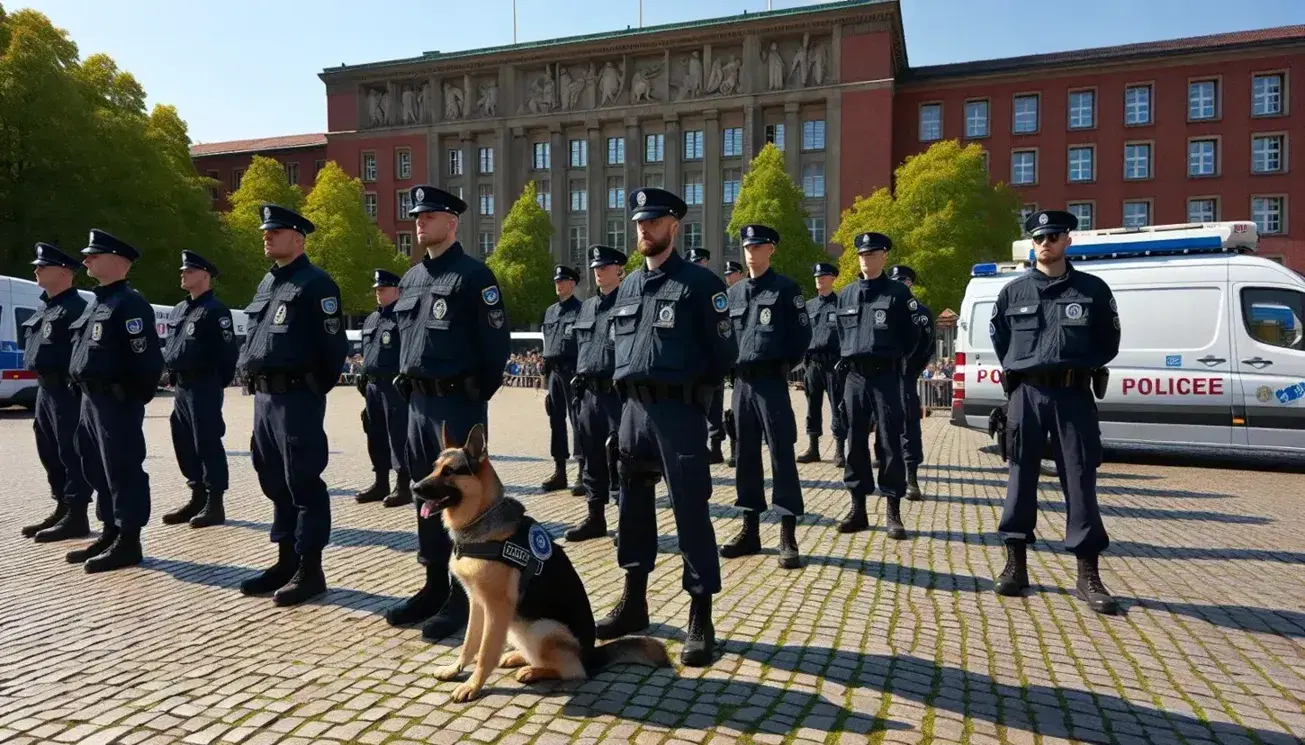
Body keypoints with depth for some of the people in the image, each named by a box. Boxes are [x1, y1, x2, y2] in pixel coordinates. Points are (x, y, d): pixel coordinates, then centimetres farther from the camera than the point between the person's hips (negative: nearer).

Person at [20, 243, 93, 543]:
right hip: (46, 389, 11)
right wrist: (42, 384, 19)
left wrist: (75, 389, -24)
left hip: (66, 391, -11)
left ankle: (76, 517, 1)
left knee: (72, 454, -5)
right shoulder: (46, 307, 19)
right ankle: (61, 510, 25)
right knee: (50, 453, 15)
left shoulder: (75, 308, -14)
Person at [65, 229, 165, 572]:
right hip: (92, 399, 10)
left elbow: (147, 358, -19)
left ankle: (128, 542, 4)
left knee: (123, 470, -4)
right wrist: (84, 390, 16)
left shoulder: (129, 303, -13)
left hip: (117, 401, -10)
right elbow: (83, 351, 23)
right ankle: (109, 534, 26)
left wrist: (137, 398, -14)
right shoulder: (97, 302, 18)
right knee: (98, 469, 15)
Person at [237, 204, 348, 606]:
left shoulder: (315, 284, -9)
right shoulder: (266, 283, 19)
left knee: (303, 483, -4)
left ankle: (310, 569, 5)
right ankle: (286, 561, 24)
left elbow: (333, 343, -12)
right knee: (275, 481, 14)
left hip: (297, 397, -9)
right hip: (264, 396, 9)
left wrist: (317, 388, -6)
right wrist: (257, 385, 16)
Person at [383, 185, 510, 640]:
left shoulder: (473, 275, -9)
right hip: (418, 402, 8)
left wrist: (476, 394, -7)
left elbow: (496, 342, -11)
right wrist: (407, 382, 14)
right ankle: (435, 586, 25)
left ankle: (463, 595, 9)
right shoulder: (411, 279, 15)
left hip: (458, 403, -8)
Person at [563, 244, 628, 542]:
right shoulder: (586, 307, 17)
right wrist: (577, 380, 14)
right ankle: (595, 518, 22)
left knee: (619, 456, -4)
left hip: (618, 392, -7)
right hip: (588, 392, 7)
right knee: (591, 457, 11)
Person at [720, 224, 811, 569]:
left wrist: (783, 365, -3)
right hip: (741, 382, 6)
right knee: (746, 455, 10)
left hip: (771, 382, -6)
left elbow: (802, 334, -2)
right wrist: (731, 365, 6)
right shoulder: (734, 293, 15)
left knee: (781, 455, -5)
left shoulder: (786, 288, -1)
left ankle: (788, 538, -1)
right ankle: (750, 530, 19)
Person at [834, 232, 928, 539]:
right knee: (856, 443, 6)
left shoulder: (898, 292, -2)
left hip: (885, 376, -4)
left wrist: (894, 358, 7)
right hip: (854, 376, 4)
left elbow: (912, 334, 1)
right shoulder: (846, 294, 11)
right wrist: (847, 357, 11)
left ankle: (893, 513, 7)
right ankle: (858, 510, 15)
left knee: (891, 443, 0)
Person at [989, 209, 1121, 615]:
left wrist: (1083, 368, 4)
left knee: (1080, 480, -1)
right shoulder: (1014, 291, 6)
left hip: (1074, 394, -1)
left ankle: (1088, 576, 6)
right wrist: (1015, 369, 10)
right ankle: (1015, 564, 13)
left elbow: (1109, 340, 12)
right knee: (1022, 477, 4)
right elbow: (998, 334, 18)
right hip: (1027, 393, 1)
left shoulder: (1093, 289, 5)